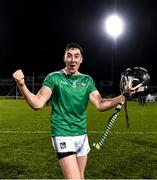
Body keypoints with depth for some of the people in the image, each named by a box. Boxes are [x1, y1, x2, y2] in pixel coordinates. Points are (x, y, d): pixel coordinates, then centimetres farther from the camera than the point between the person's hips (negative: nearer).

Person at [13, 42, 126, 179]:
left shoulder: (87, 80, 5)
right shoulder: (54, 78, -8)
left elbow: (100, 105, -1)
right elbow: (37, 103, -17)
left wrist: (123, 96, -13)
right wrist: (21, 85, -33)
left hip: (82, 135, 5)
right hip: (63, 136, -5)